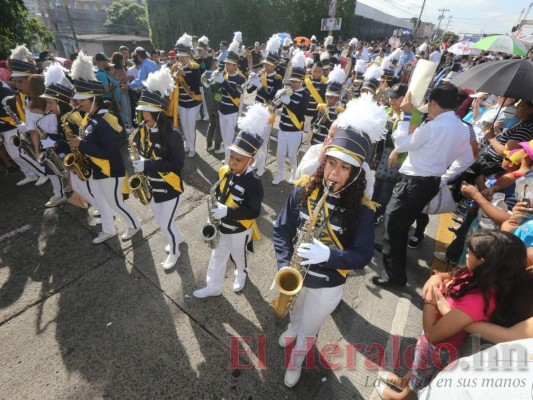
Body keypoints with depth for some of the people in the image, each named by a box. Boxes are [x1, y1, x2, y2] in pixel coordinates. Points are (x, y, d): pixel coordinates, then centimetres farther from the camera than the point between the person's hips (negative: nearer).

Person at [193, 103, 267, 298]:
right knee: (217, 257, 21)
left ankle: (241, 275, 56)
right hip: (221, 226, 5)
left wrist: (227, 211, -37)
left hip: (239, 230, -5)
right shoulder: (224, 172, -10)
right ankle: (213, 287, 43)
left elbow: (254, 211, -29)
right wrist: (214, 210, -7)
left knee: (238, 256, 23)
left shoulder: (254, 182, -28)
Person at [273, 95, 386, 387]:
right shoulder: (304, 190, -17)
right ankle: (293, 330, 70)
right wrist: (285, 264, -22)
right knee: (296, 313, 34)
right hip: (294, 274, 3)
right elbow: (281, 229, -10)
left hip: (327, 285, -2)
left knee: (309, 328, 23)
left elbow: (363, 256, -19)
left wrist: (327, 255, -35)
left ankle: (296, 359, 56)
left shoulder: (361, 209, -22)